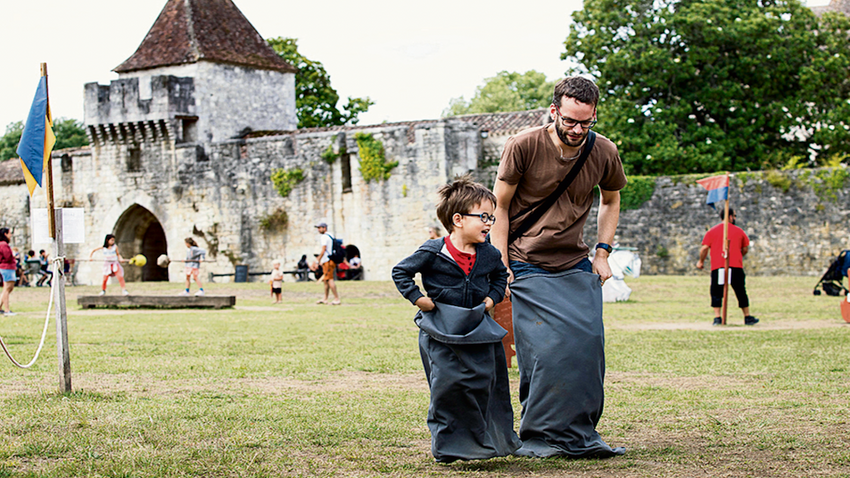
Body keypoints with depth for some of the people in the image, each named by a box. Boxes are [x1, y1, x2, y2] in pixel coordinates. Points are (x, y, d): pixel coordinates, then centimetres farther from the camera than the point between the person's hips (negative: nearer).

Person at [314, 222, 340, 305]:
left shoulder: (324, 237, -10)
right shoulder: (331, 236, 19)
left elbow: (323, 250, -17)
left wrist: (318, 260, -10)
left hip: (327, 261, -10)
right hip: (331, 260, 10)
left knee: (329, 279, -12)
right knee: (325, 280, 16)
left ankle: (337, 299, -17)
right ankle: (325, 299, 22)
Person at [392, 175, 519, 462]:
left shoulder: (489, 255, 3)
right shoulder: (433, 252, -11)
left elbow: (500, 275, 25)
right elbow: (401, 272, -3)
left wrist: (492, 297, 10)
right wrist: (418, 299, -10)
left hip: (477, 328, 4)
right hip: (441, 329, -4)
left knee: (484, 380, 5)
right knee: (447, 384, -7)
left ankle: (483, 439, 20)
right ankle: (446, 444, 7)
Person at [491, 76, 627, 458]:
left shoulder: (604, 152, -3)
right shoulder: (523, 146, -14)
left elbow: (611, 201, 18)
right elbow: (499, 208, -4)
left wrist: (602, 253, 7)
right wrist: (501, 268, -8)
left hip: (577, 266, 4)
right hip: (528, 266, -4)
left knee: (587, 346, -4)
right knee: (542, 351, -11)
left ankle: (581, 435, 9)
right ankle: (537, 437, 3)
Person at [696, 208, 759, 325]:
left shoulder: (712, 231, 7)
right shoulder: (739, 231, 10)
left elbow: (704, 248, 0)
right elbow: (745, 249, 14)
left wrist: (701, 261, 13)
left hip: (717, 268, -1)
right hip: (736, 267, 1)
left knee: (716, 293, 4)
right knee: (741, 293, 10)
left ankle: (717, 318, -6)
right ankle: (747, 317, 15)